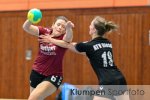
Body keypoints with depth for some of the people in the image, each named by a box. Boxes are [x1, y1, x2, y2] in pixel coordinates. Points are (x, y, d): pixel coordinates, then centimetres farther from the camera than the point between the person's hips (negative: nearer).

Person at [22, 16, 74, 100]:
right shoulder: (44, 32, -4)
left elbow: (68, 37, -37)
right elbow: (26, 27, -15)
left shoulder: (64, 38, -13)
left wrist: (69, 28, -60)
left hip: (53, 76, -5)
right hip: (37, 72, 5)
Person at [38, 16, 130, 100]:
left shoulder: (88, 46, -3)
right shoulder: (108, 43, 16)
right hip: (120, 80, 7)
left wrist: (50, 40, 28)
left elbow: (67, 45, 14)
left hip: (107, 84, -7)